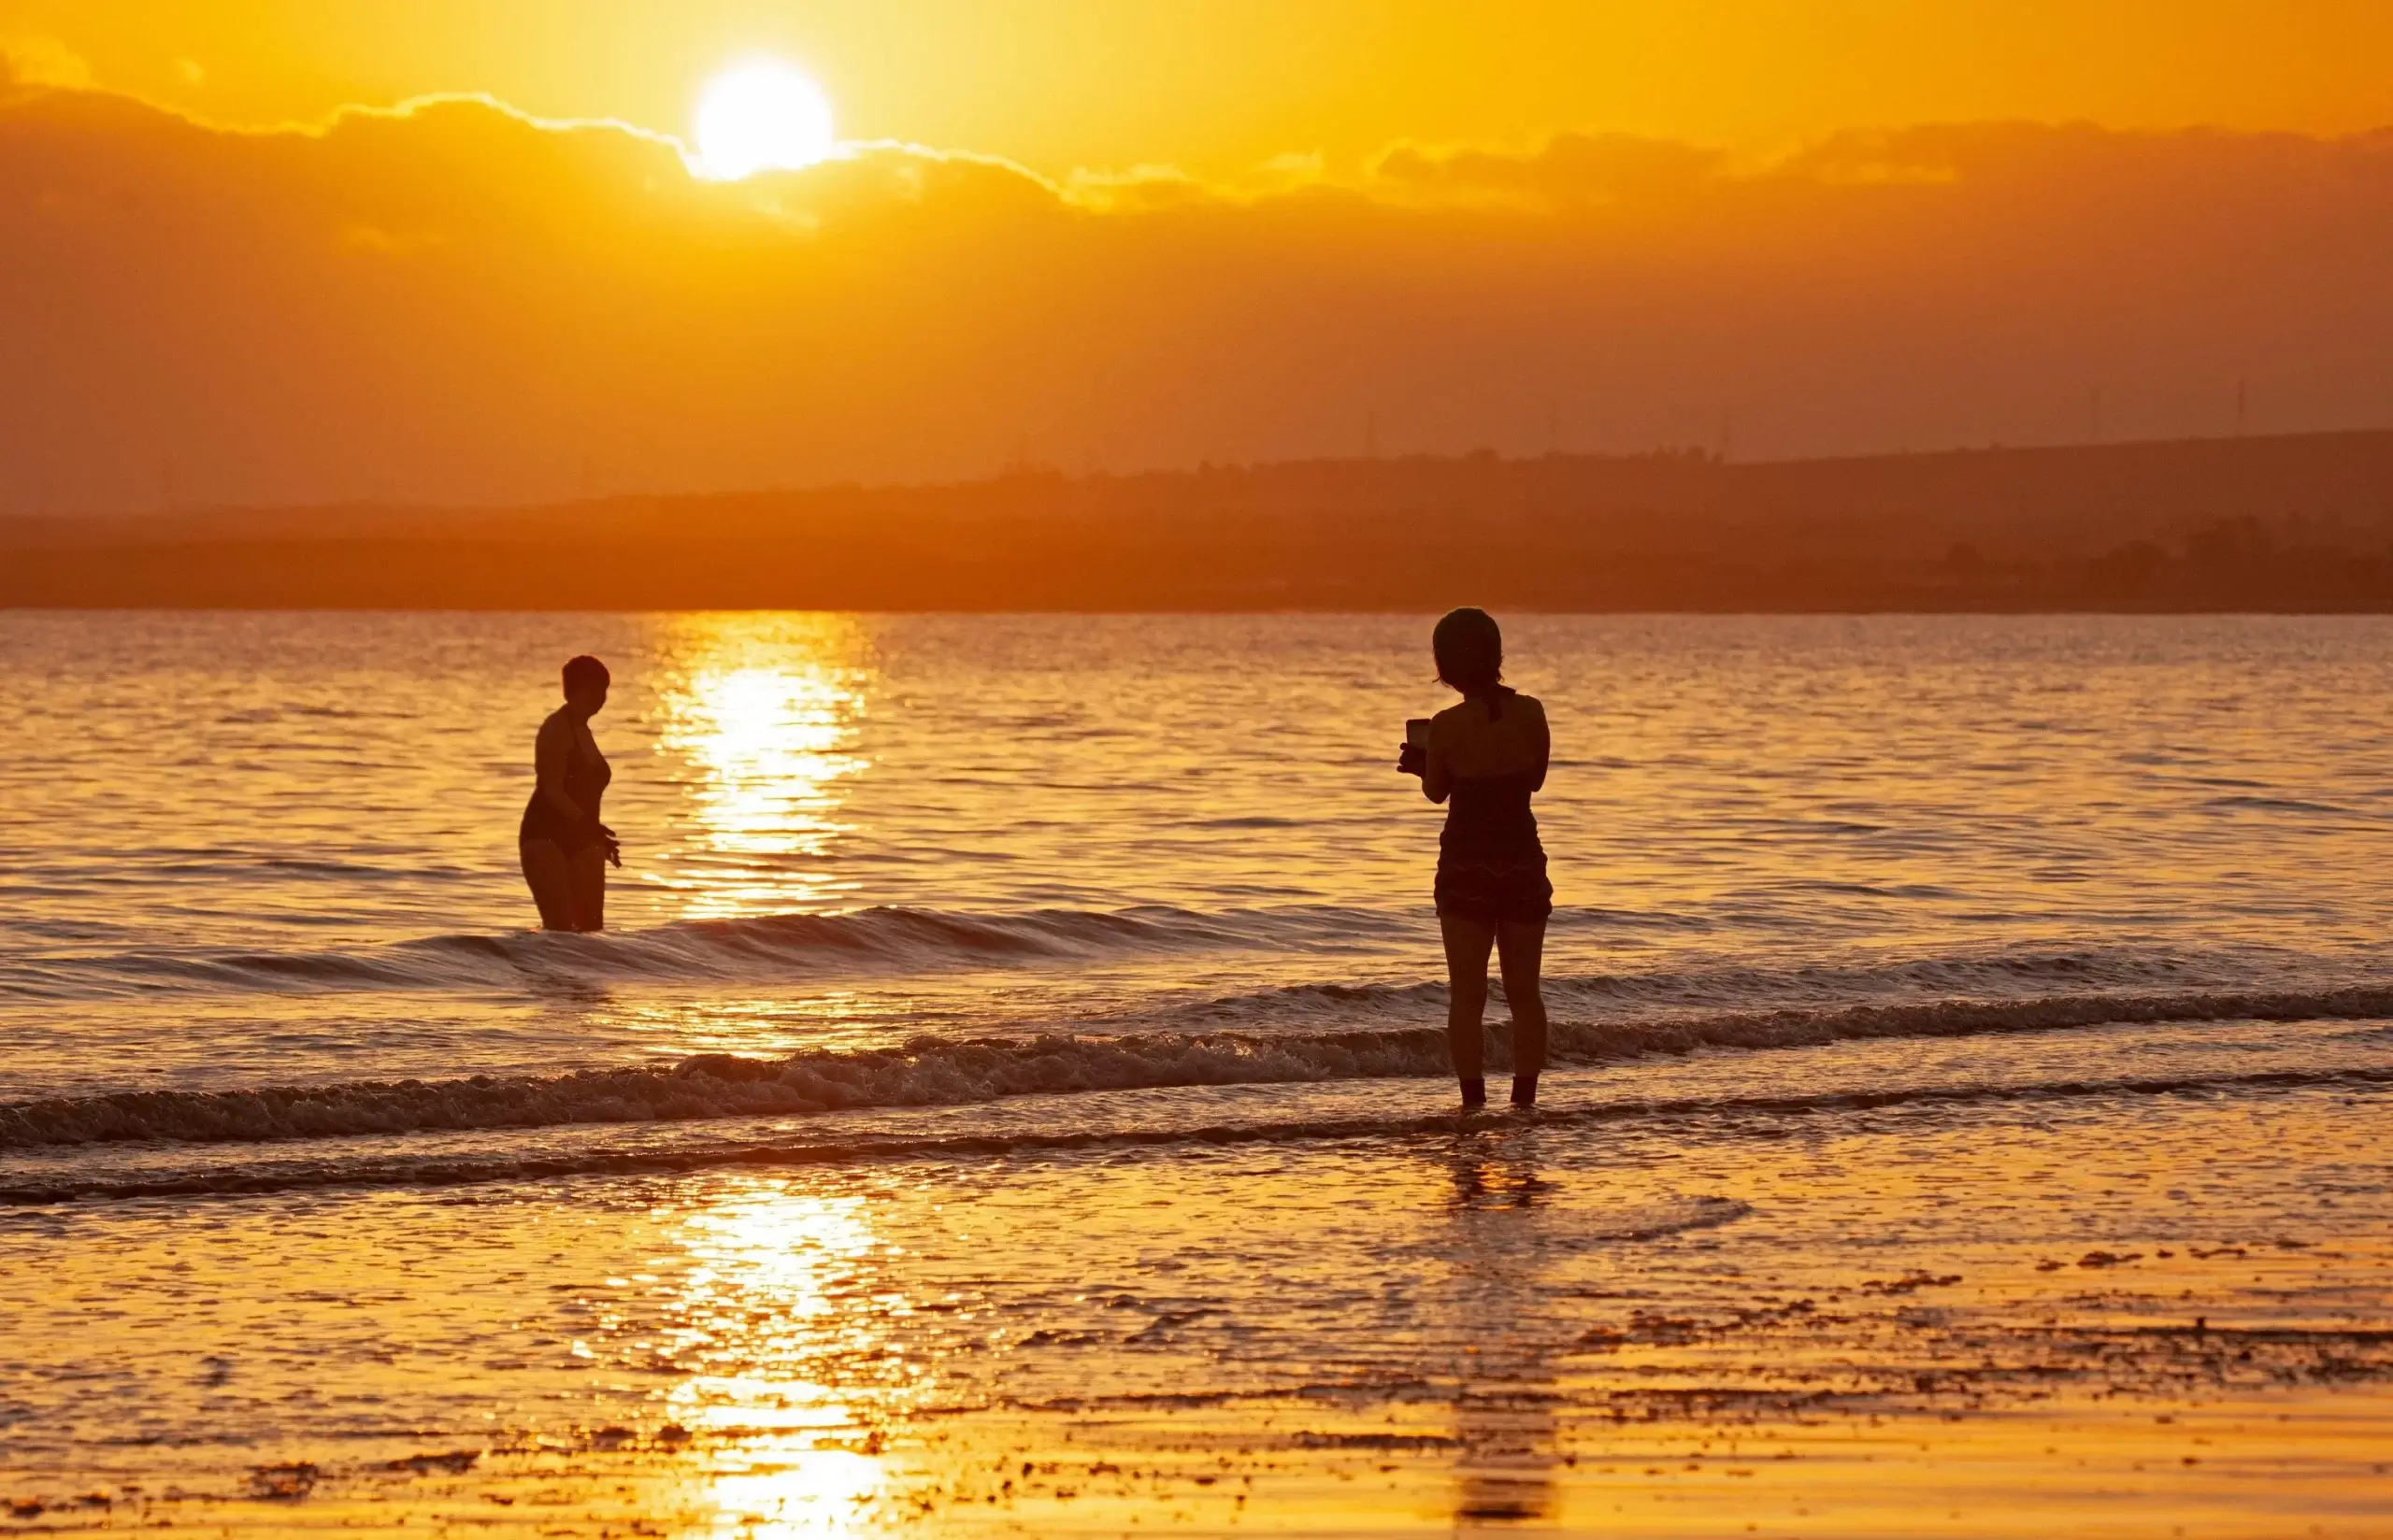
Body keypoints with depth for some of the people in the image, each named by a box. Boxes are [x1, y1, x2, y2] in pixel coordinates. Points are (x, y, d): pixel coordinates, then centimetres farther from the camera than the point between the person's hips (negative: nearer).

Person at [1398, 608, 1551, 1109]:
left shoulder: (1448, 725, -14)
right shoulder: (1530, 713, -6)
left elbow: (1436, 791, 0)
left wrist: (1422, 763, 21)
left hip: (1467, 864, -3)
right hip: (1522, 860, 3)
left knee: (1466, 996, 4)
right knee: (1524, 992, 12)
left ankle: (1473, 1101, 1)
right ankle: (1524, 1097, 11)